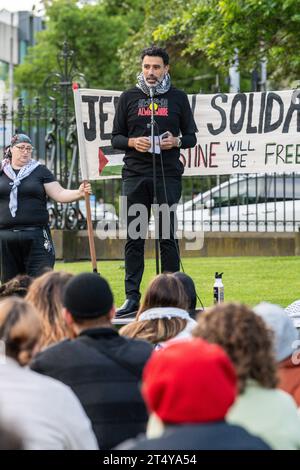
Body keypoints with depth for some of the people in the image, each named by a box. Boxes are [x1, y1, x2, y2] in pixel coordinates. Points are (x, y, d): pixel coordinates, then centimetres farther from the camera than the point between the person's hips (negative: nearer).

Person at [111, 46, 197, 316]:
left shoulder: (178, 98, 9)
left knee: (167, 236, -1)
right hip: (135, 174, 1)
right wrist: (132, 142, -9)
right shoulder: (129, 98, 11)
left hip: (168, 174, -1)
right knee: (134, 237, 0)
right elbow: (115, 138, 12)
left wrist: (176, 141, -10)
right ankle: (132, 297, 3)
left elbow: (191, 136, 11)